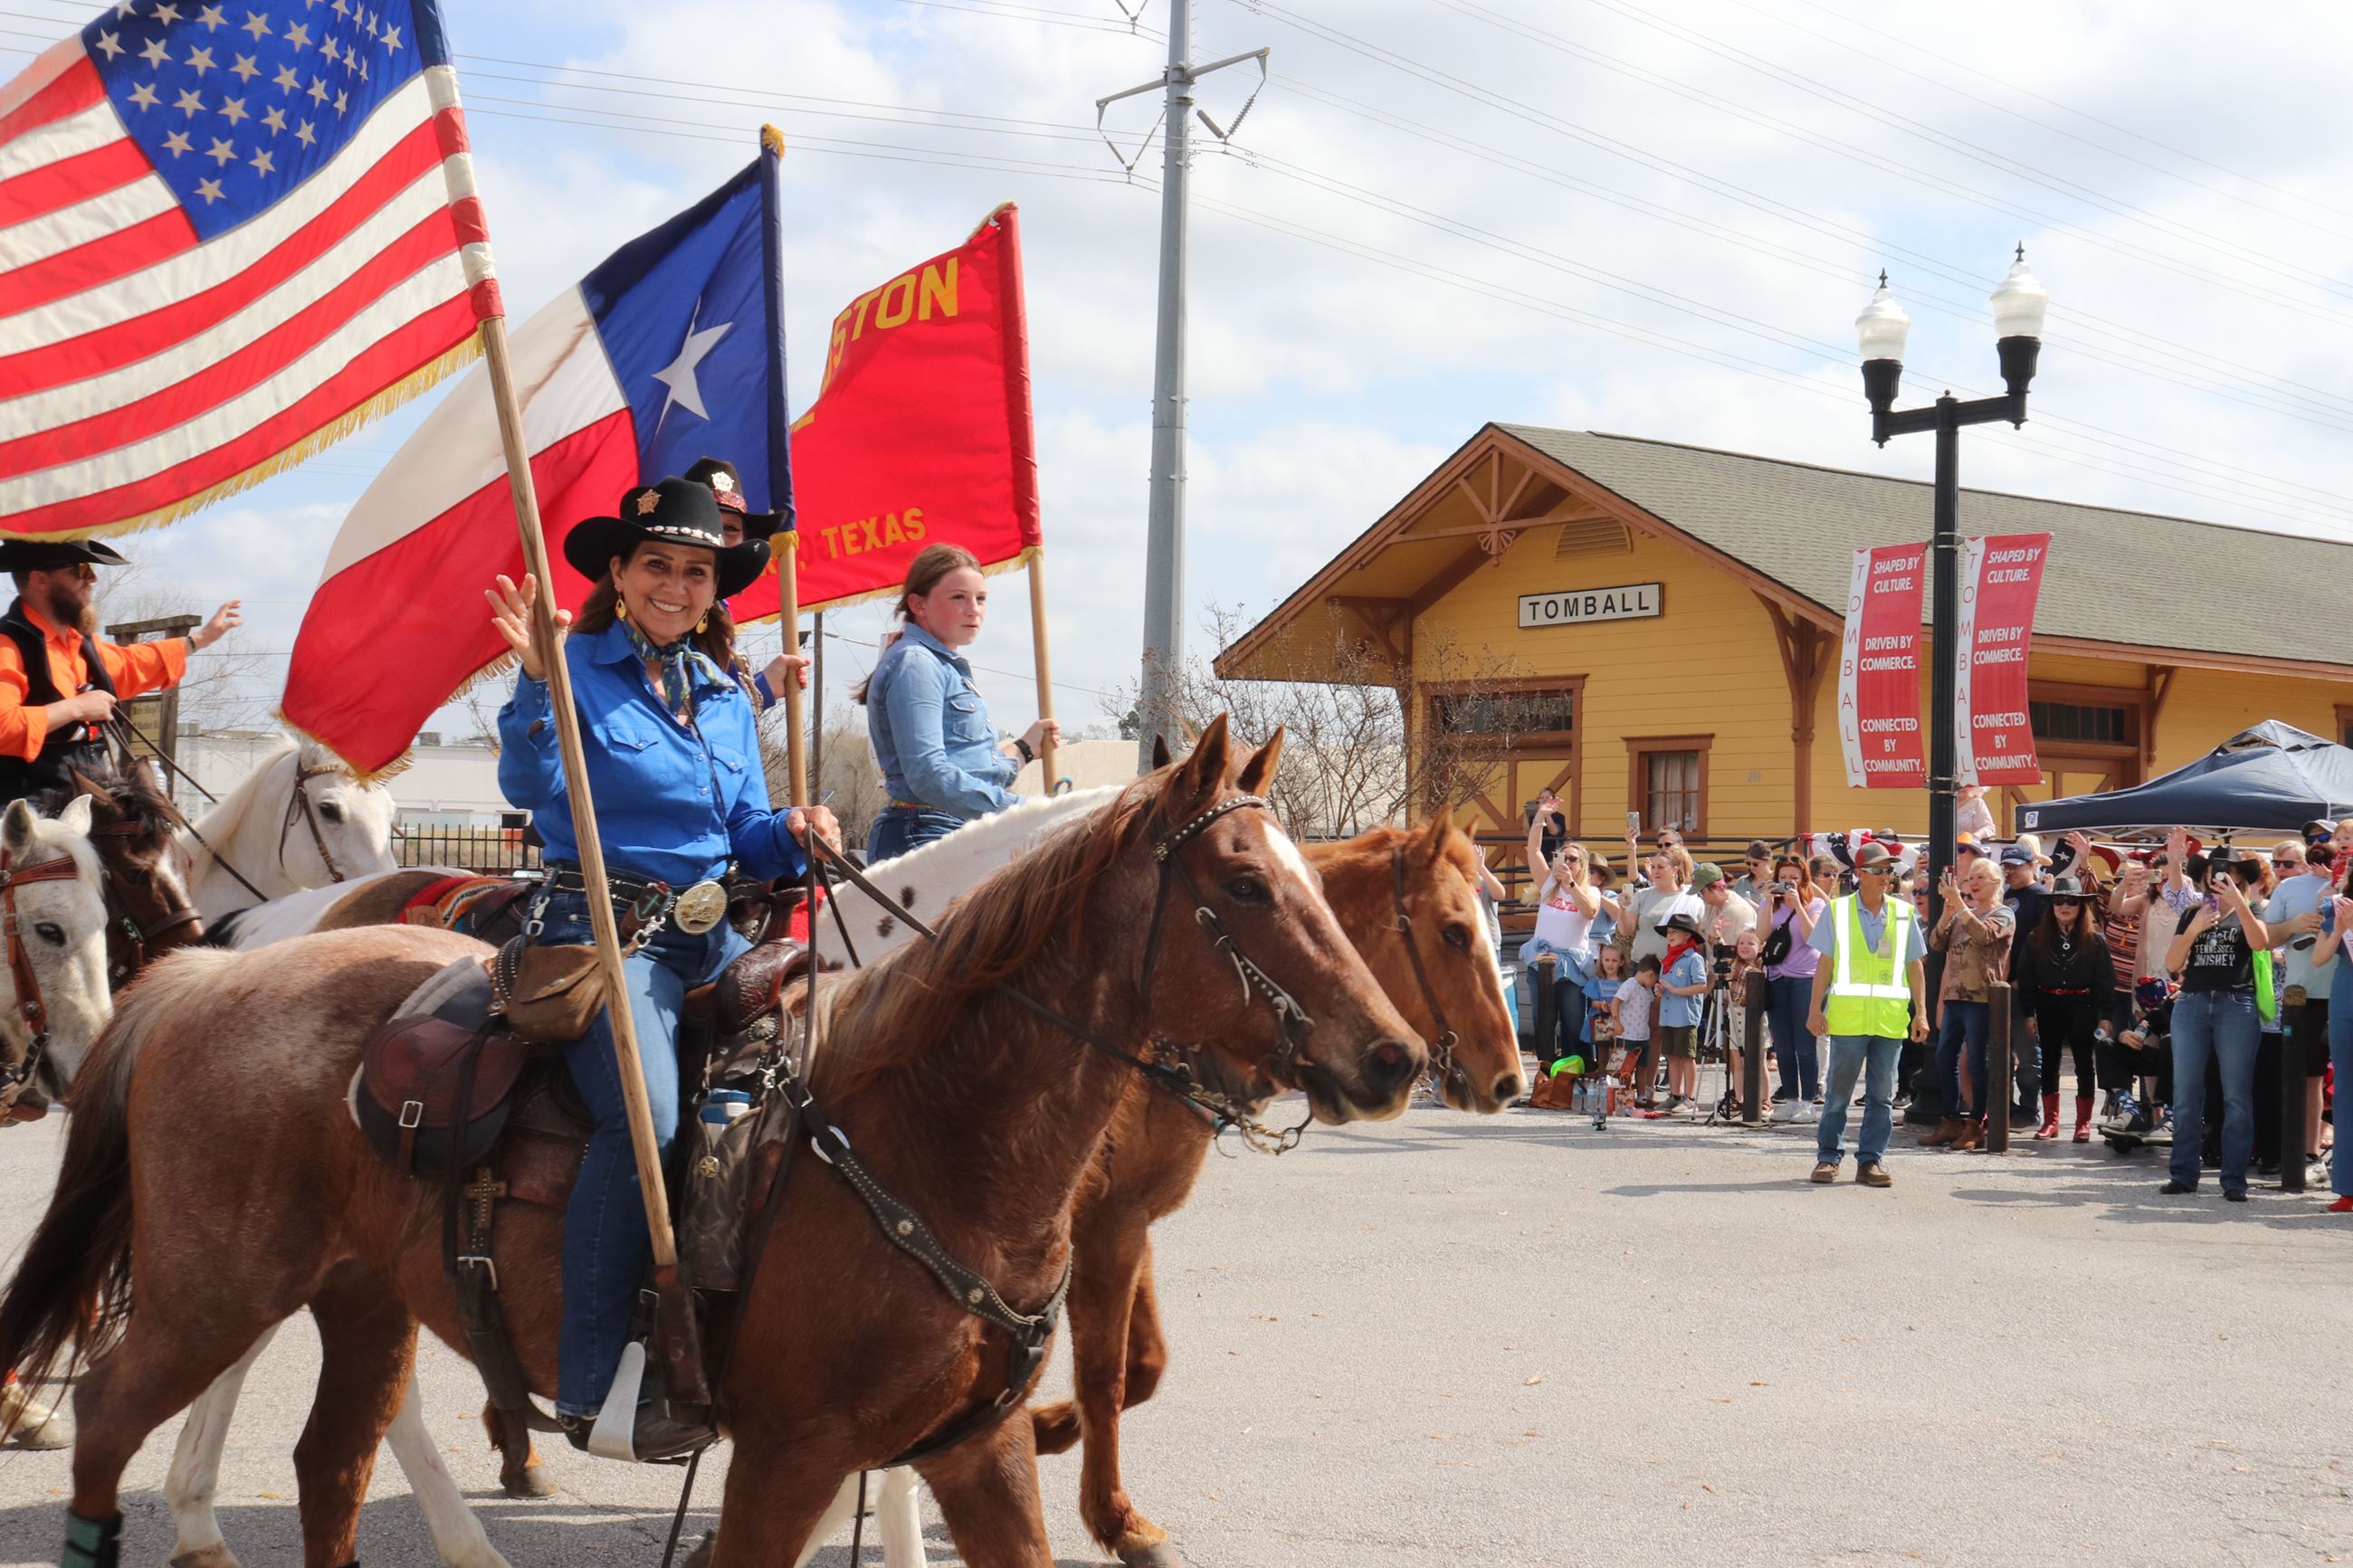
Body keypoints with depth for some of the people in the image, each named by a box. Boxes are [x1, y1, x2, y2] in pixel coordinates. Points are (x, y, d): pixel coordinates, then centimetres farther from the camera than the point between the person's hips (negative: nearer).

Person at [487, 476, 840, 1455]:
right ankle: (589, 1386, -21)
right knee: (644, 1115, -28)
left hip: (707, 934, 7)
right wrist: (539, 681, -27)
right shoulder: (578, 666, -1)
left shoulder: (725, 695, 17)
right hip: (604, 928, -7)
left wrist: (792, 833, -3)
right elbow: (529, 788, -15)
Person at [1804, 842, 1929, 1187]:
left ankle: (1871, 1160, 11)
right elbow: (1824, 963, 5)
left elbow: (1915, 966, 11)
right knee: (1839, 1092, 3)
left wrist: (1921, 1012, 5)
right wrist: (1815, 1007, 0)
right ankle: (1828, 1156, 13)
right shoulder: (1837, 910, 4)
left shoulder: (1903, 913, 9)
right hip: (1847, 1016, -2)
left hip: (1891, 1019, 2)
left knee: (1882, 1094, 4)